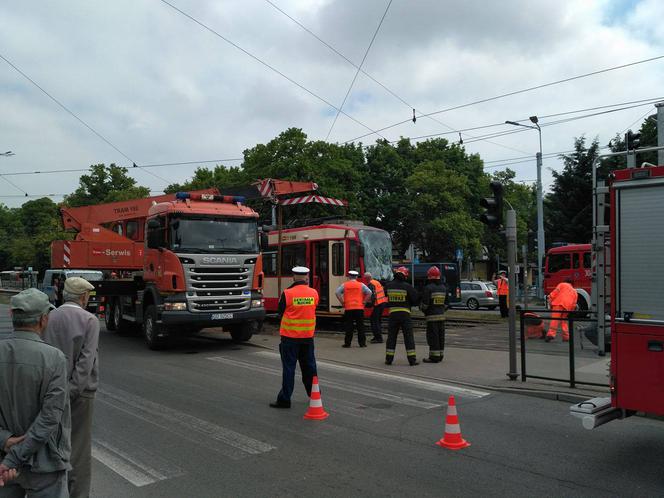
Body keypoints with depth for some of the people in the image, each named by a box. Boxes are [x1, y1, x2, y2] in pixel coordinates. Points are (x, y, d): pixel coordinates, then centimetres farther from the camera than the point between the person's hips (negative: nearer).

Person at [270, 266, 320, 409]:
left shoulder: (287, 293, -13)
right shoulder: (314, 293, -3)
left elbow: (280, 312, -2)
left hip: (290, 337, -4)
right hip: (308, 337, 4)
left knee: (289, 367, 2)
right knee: (309, 366, 16)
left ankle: (284, 399, 6)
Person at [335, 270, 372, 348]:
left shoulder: (344, 285, 4)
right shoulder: (361, 285, 4)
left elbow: (337, 293, -6)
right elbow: (369, 293, -5)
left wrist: (342, 302, 0)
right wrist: (364, 302, 1)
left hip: (348, 308, 0)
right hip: (359, 308, 0)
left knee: (349, 326, 5)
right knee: (360, 326, 6)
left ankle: (347, 343, 5)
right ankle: (362, 343, 7)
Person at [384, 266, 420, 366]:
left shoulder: (388, 286, 0)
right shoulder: (407, 286, -9)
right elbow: (416, 300, -4)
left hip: (392, 313, 3)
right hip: (405, 314, -2)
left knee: (391, 336, 10)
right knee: (408, 337, 3)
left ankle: (389, 359, 13)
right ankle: (412, 360, 3)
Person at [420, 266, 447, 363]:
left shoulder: (428, 288, -13)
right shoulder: (444, 287, 10)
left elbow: (425, 304, -15)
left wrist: (422, 308, 5)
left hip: (432, 316, -7)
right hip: (442, 315, 7)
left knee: (432, 337, -3)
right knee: (441, 336, 12)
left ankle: (434, 357, -2)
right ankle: (440, 355, 19)